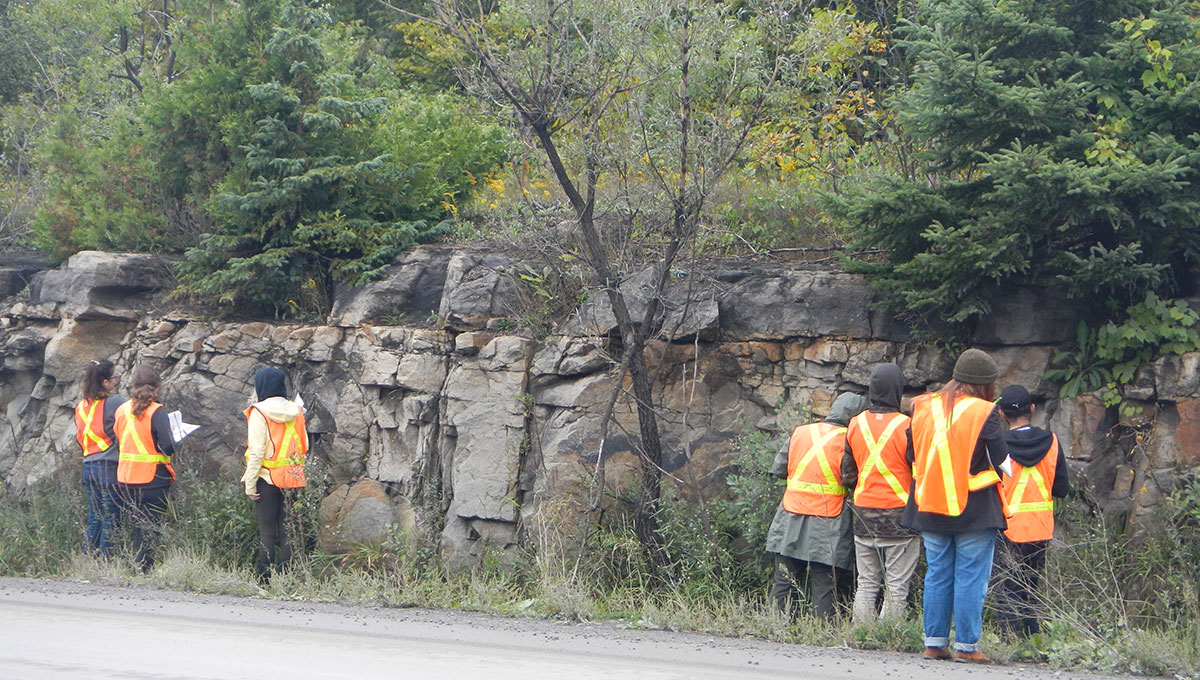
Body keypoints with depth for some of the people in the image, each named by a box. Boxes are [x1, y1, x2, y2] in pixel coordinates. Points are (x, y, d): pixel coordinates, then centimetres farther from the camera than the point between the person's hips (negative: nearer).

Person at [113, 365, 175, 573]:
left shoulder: (121, 410, 5)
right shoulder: (156, 412, -12)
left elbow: (117, 442, 13)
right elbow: (168, 446, -19)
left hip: (125, 479, 5)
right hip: (153, 479, -5)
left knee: (138, 527, 17)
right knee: (150, 530, 1)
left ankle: (136, 569, 17)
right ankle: (144, 569, -3)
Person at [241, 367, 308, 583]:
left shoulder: (259, 413, -9)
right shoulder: (295, 411, 8)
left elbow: (257, 451, -13)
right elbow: (304, 447, 11)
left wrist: (250, 483, -9)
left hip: (268, 478, -5)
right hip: (292, 480, 5)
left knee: (267, 529, 0)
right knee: (287, 527, 9)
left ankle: (265, 576, 0)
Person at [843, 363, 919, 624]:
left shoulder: (856, 424, 3)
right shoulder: (905, 426, -12)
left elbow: (847, 476, 9)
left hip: (864, 516, 5)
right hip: (899, 516, -4)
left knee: (866, 585, 11)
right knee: (896, 587, 1)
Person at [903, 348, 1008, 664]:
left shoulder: (922, 408, 4)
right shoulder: (984, 413, -11)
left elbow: (911, 457, 10)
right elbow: (1000, 461, -7)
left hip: (930, 507, 5)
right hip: (975, 508, -5)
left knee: (937, 575, 11)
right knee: (971, 576, 0)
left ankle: (934, 642, 12)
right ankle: (967, 645, 0)